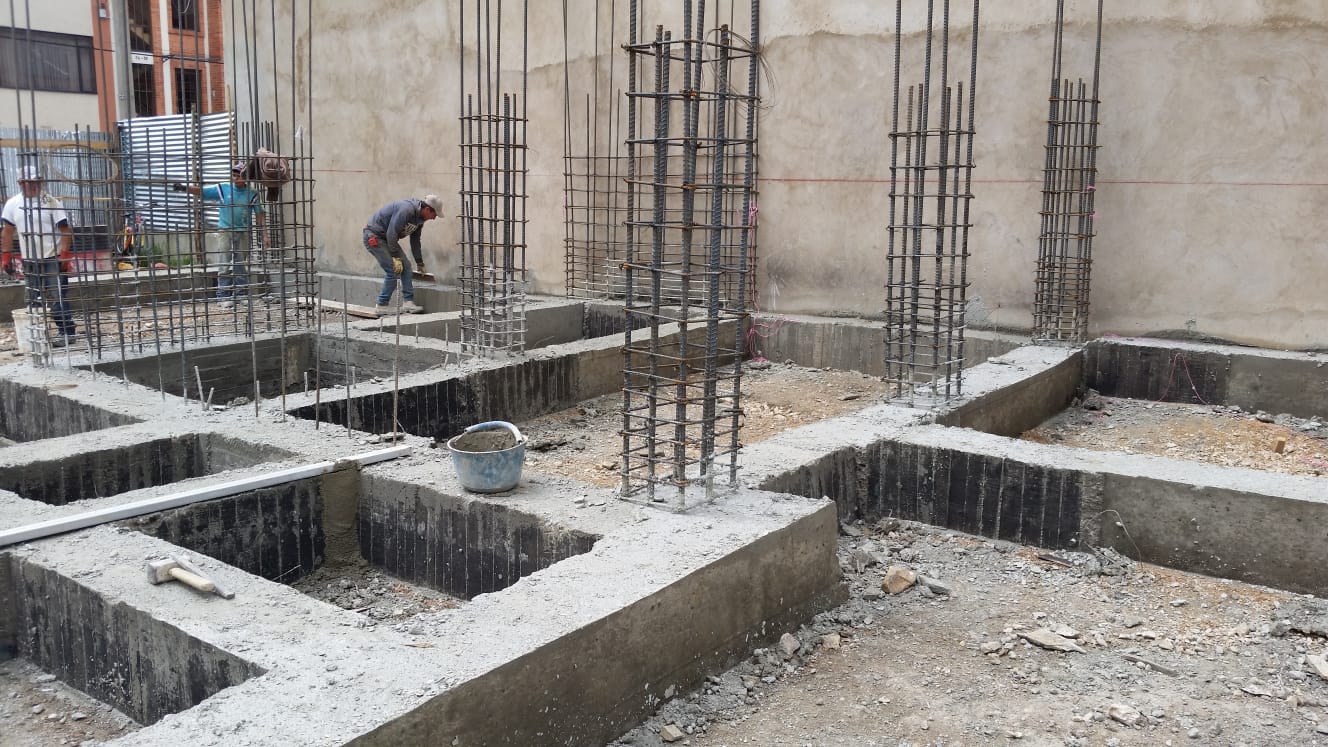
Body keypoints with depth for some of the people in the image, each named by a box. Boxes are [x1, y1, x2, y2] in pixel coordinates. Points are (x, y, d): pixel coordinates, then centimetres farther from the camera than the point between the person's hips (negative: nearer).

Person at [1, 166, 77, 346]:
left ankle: (67, 333, 2)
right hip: (29, 260, 4)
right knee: (34, 300, 9)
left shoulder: (51, 202, -5)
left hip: (53, 259, -4)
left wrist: (65, 256, -13)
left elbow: (65, 229, -6)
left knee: (57, 298, -4)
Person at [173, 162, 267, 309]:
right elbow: (201, 191, -4)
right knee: (225, 267, -2)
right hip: (225, 232, 0)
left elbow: (260, 215, 2)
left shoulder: (252, 194, 1)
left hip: (243, 233, 0)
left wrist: (264, 235, -2)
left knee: (241, 267, 6)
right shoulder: (222, 189, 1)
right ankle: (223, 297, 1)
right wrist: (184, 188, -21)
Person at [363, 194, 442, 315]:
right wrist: (396, 258, -22)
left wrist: (420, 263, 19)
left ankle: (408, 302, 1)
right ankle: (382, 306, -3)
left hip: (387, 238, 10)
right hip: (373, 236, -10)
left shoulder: (420, 218, 2)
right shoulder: (406, 210, -28)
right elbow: (391, 234, -28)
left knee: (406, 266, 1)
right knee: (393, 271, -13)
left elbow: (415, 241, 15)